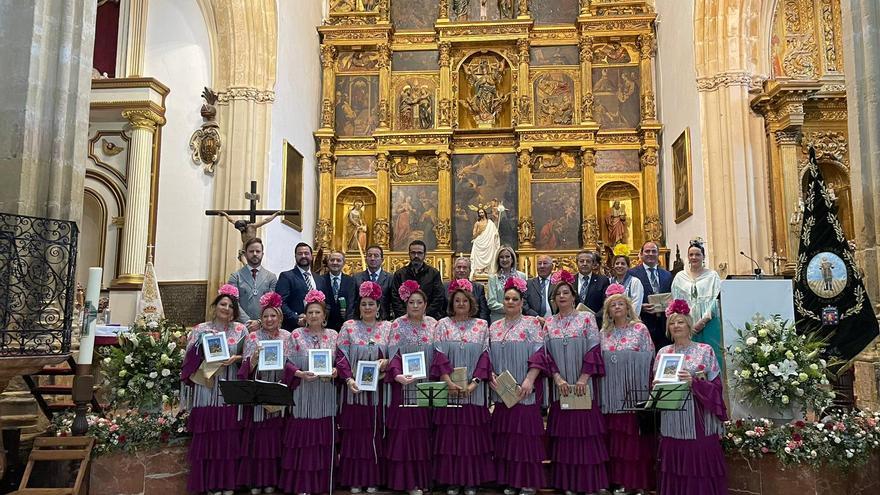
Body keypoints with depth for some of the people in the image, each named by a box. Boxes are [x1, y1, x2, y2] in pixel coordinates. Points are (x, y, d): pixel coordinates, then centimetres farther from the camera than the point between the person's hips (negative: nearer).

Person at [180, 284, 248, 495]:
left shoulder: (241, 330, 8)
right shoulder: (201, 329, 6)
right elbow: (191, 358, 3)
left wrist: (236, 358, -13)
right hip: (207, 390, -1)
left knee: (230, 436, 2)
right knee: (208, 434, 0)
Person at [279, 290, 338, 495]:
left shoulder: (333, 335, 7)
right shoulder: (296, 335, 1)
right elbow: (288, 364, -2)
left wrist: (335, 371, -12)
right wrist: (301, 374, -18)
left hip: (325, 398, 2)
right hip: (303, 397, -2)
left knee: (324, 440, 5)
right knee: (302, 439, -1)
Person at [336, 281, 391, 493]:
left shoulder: (387, 328, 6)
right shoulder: (349, 327, 3)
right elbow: (341, 356, -2)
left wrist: (386, 361, -14)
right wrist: (349, 379, -14)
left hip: (378, 388, 1)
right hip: (354, 387, -1)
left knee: (375, 432, 4)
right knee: (354, 431, 2)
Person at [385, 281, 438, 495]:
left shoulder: (433, 324, 9)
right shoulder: (398, 325, -2)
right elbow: (394, 355, -10)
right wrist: (397, 375, -26)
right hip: (406, 386, -3)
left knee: (425, 431, 6)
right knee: (406, 431, -3)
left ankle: (424, 477, 16)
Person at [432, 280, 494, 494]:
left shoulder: (481, 325, 6)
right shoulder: (443, 324, 4)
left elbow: (484, 356, 1)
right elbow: (439, 356, -3)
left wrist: (473, 384, -11)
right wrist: (450, 383, -15)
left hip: (474, 390, 1)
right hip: (449, 388, 0)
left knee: (473, 433, 3)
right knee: (449, 433, 2)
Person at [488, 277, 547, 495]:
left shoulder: (532, 324, -1)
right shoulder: (494, 327, 12)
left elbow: (538, 355, -8)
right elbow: (488, 356, 13)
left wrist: (528, 381, -17)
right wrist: (491, 377, -2)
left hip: (524, 391, -4)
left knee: (526, 433, -2)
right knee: (505, 434, 7)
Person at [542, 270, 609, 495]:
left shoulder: (587, 317, 0)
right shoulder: (549, 322, 8)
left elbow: (594, 349, -6)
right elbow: (546, 353, 4)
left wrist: (583, 378, -12)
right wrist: (558, 378, -9)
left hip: (583, 385, -2)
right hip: (560, 387, 2)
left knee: (585, 430, 0)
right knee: (564, 432, 5)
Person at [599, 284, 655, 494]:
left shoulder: (640, 329, 0)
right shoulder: (604, 333, 10)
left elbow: (649, 360, -1)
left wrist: (648, 389, -8)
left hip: (634, 391, -3)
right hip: (612, 393, 3)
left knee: (635, 435, -2)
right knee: (616, 435, 6)